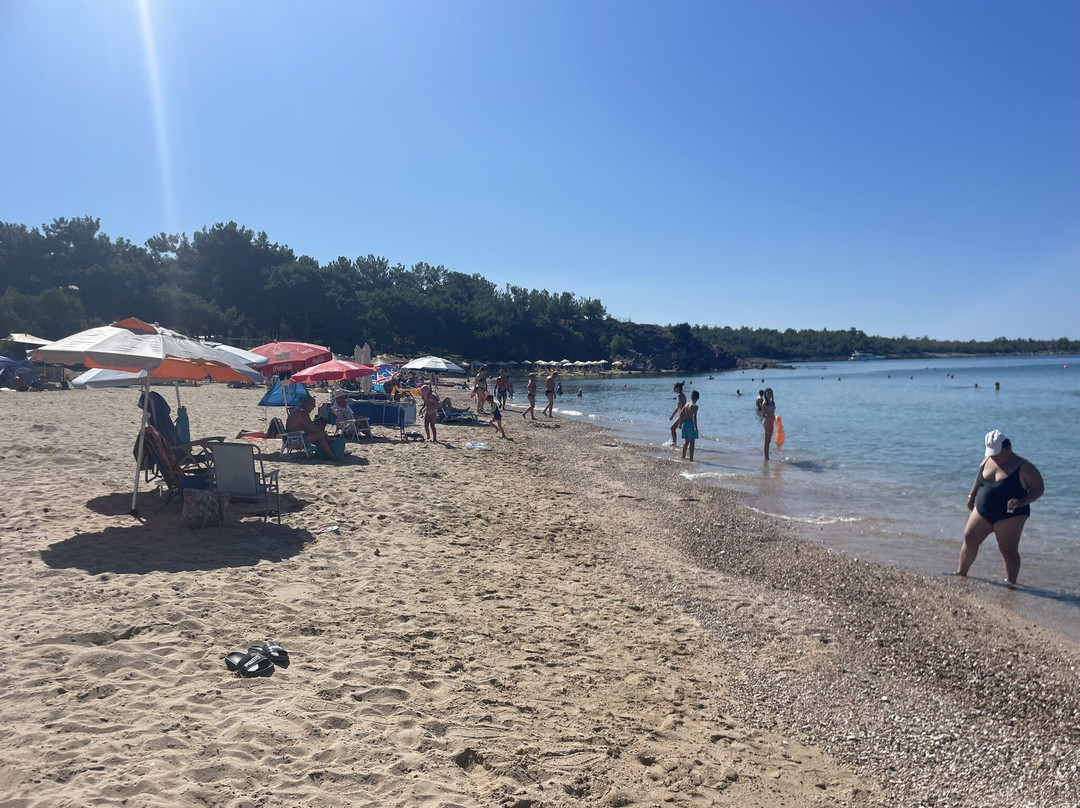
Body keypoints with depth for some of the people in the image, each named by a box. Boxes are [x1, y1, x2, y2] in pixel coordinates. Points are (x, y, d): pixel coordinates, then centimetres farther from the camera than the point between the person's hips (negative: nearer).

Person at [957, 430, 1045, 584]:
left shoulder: (1023, 467, -12)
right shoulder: (987, 460, 4)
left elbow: (1038, 489, -10)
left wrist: (1021, 502, -25)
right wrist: (971, 496, 22)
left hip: (1009, 516, -5)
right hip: (982, 511, 5)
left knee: (1009, 551, 0)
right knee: (969, 538, 6)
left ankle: (1011, 584, 11)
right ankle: (961, 573, 19)